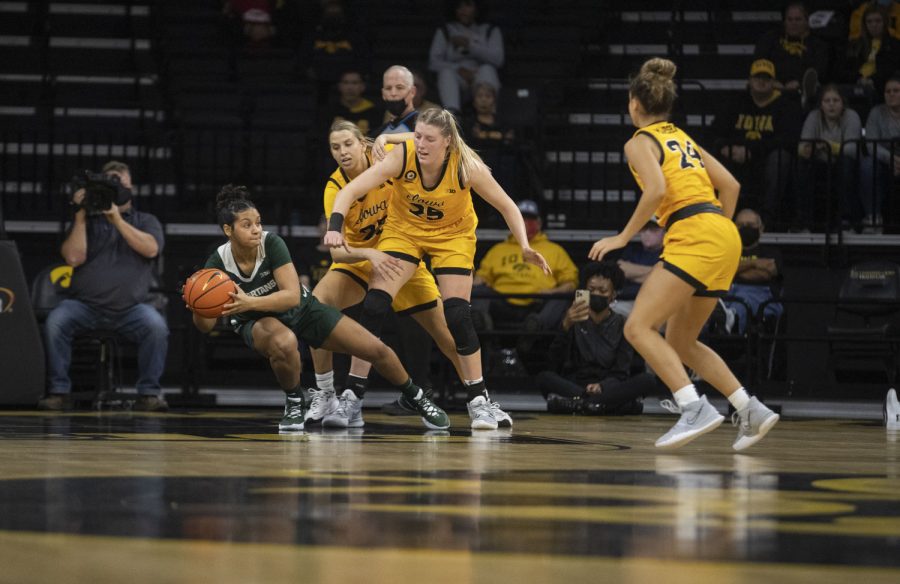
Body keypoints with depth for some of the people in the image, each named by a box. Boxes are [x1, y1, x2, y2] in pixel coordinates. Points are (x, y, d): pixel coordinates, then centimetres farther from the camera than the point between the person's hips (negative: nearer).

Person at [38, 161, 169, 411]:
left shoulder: (146, 221, 15)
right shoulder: (87, 221, 15)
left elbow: (151, 249, -7)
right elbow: (73, 258, 0)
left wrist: (117, 219, -12)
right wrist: (80, 217, -4)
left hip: (131, 307, 0)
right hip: (85, 304, 0)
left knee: (156, 326, -32)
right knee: (55, 321, -30)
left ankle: (148, 393, -22)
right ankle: (58, 391, -20)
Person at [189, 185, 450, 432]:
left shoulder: (271, 243, -27)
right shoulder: (219, 263, -24)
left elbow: (292, 296, -35)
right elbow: (206, 326, -24)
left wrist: (249, 303, -49)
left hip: (300, 309, 1)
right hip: (257, 322, -1)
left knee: (378, 350, -2)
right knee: (283, 343, -41)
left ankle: (418, 399, 27)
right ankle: (294, 403, -11)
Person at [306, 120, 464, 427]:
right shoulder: (335, 188, -20)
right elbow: (336, 251, -25)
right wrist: (369, 253, -44)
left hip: (400, 257, 0)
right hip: (359, 260, 0)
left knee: (446, 334, -1)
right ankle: (324, 396, -17)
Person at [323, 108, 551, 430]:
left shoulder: (467, 166, -28)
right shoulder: (401, 156, -28)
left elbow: (507, 207, -15)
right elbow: (349, 191, -32)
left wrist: (525, 246, -28)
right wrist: (335, 227, -49)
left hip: (452, 235, -1)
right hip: (403, 230, 1)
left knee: (458, 316, -13)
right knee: (374, 305, -15)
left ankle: (480, 401, 1)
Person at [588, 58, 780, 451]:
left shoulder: (640, 142, 2)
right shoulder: (682, 138, 25)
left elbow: (657, 189, -16)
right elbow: (730, 185, 21)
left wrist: (623, 237, -9)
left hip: (694, 236, -9)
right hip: (725, 240, 9)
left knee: (638, 327, -11)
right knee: (680, 342, 15)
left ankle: (696, 409, -24)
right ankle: (750, 411, 5)